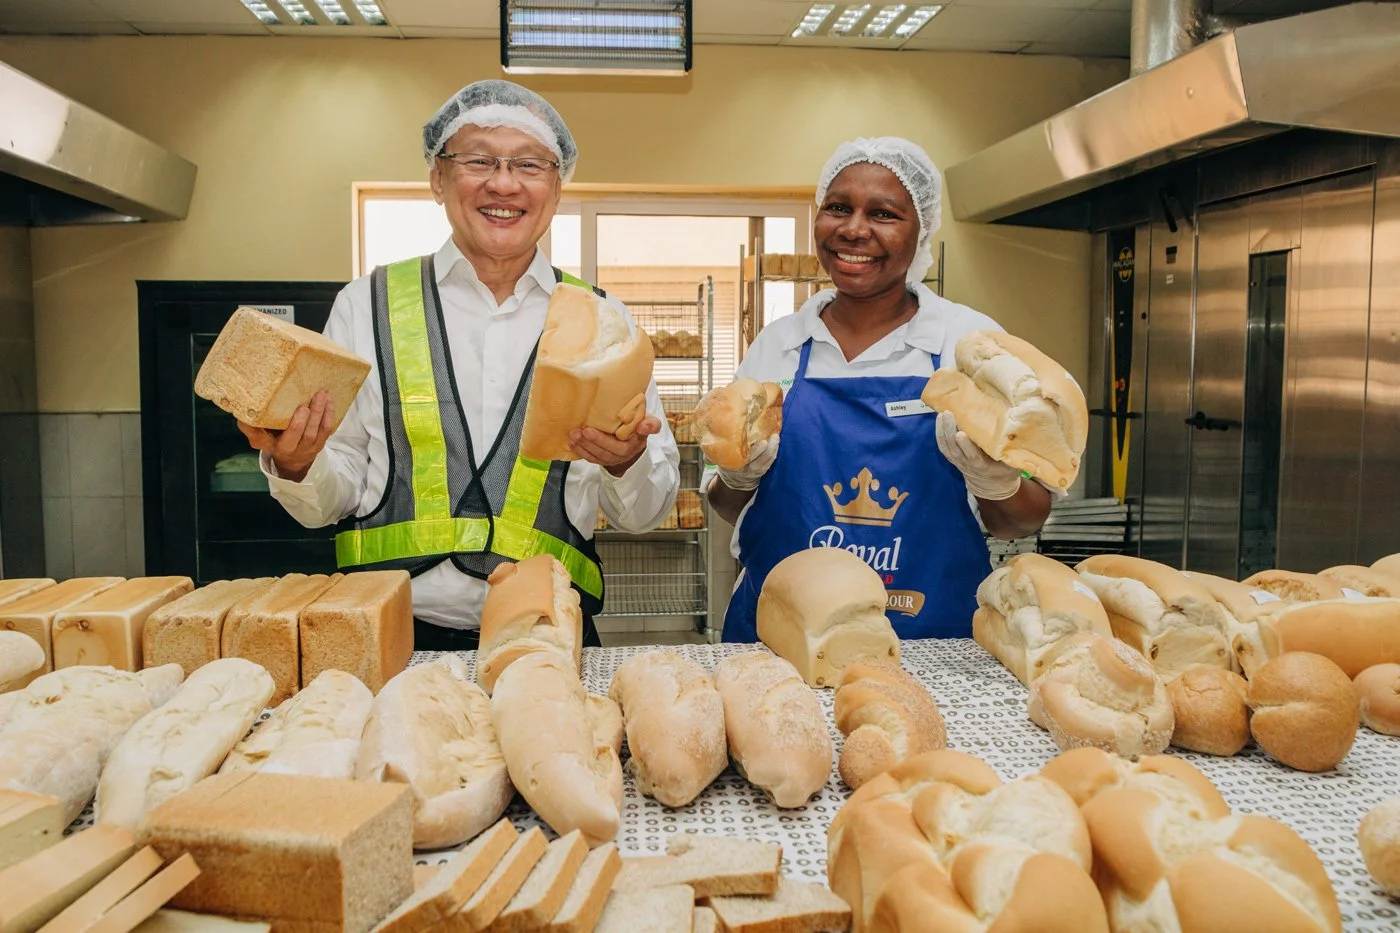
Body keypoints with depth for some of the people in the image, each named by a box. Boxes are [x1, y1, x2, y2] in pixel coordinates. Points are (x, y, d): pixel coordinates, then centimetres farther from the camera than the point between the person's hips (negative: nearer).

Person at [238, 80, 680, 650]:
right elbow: (329, 502, 8)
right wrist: (296, 465, -13)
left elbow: (645, 515, 8)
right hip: (393, 635, 0)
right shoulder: (369, 305, 6)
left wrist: (626, 463, -12)